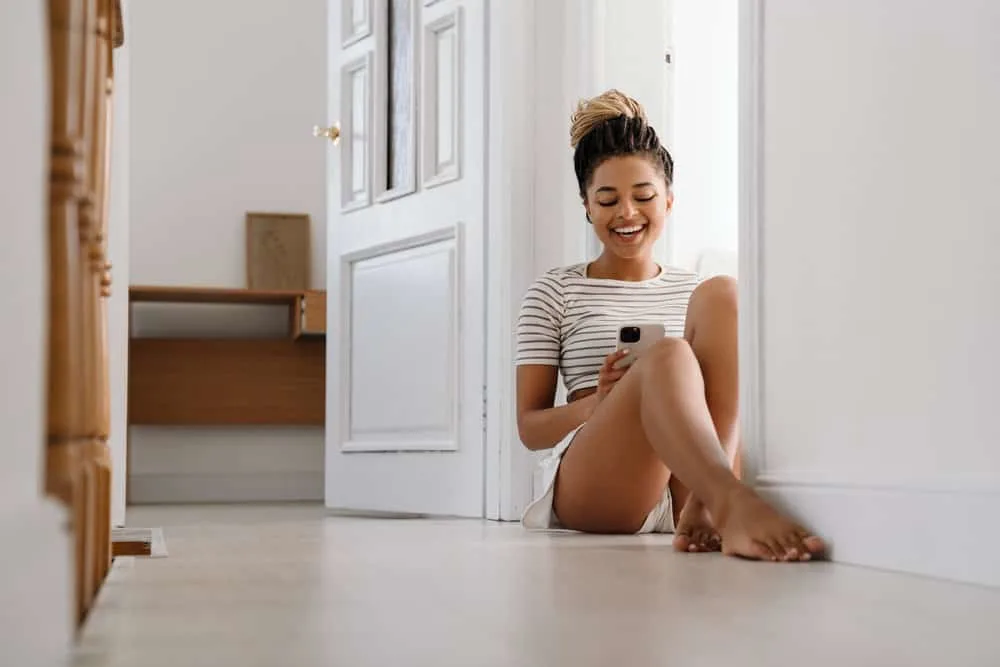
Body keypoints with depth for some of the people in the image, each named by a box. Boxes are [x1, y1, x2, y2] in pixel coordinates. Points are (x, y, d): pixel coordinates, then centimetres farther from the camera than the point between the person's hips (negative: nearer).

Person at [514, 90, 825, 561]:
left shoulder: (695, 294, 24)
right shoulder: (556, 293, 14)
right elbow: (529, 426, 9)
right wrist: (601, 402, -12)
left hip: (685, 481, 3)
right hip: (589, 489, -3)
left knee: (721, 295, -19)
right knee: (667, 357, -33)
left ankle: (704, 506, -36)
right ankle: (734, 505, -59)